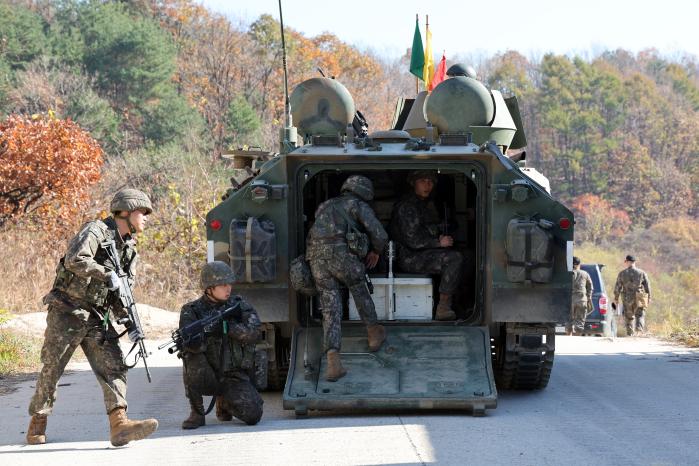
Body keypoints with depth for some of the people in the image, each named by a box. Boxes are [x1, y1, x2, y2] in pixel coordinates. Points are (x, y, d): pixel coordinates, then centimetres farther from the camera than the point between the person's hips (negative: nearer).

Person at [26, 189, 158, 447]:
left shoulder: (130, 250, 13)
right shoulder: (96, 231, -10)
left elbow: (122, 293, 12)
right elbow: (74, 260, -28)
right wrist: (107, 274, -24)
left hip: (98, 317, 7)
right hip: (67, 311, -6)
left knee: (113, 365, -11)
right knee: (52, 369, 2)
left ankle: (119, 425, -23)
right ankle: (37, 425, 17)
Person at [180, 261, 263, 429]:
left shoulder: (239, 305, 2)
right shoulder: (192, 311, -4)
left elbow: (253, 332, -15)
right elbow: (193, 344, -21)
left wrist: (227, 327, -29)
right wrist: (205, 331, -43)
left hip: (233, 376, 1)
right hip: (206, 377, -1)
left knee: (253, 415, -18)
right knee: (192, 358, -33)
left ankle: (224, 402, 18)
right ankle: (197, 413, -14)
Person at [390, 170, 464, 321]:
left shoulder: (426, 205, 20)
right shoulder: (407, 207, -12)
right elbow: (412, 240, -19)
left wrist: (441, 239, 7)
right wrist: (439, 243, -12)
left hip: (424, 254, 10)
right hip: (411, 258, -10)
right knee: (455, 258, -25)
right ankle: (443, 308, -28)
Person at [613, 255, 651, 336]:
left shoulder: (622, 273, -1)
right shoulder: (641, 273, 0)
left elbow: (617, 287, 0)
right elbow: (647, 286, 2)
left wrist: (616, 299, 9)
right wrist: (649, 298, 11)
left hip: (627, 299, 0)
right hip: (639, 299, 0)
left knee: (629, 317, 12)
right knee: (640, 315, 8)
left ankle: (630, 334, 12)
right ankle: (639, 327, -18)